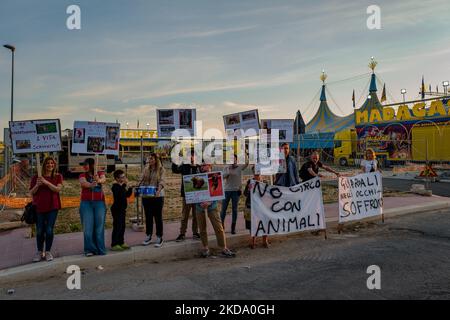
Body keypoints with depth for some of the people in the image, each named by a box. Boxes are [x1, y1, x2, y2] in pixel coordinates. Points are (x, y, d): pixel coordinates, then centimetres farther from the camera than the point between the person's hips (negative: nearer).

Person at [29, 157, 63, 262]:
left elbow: (58, 189, -10)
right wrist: (37, 185, -13)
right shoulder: (36, 177, 6)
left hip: (52, 207, -1)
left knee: (49, 230, -1)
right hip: (39, 207, 1)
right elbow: (31, 192, 6)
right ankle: (40, 252, 19)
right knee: (39, 231, 5)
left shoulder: (58, 176, 5)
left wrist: (46, 182, -20)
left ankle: (48, 252, 12)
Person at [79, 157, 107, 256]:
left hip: (99, 203, 0)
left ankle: (100, 250, 11)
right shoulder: (83, 175, 5)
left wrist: (98, 180, -41)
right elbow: (83, 183, -17)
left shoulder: (100, 173, 6)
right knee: (88, 227, -2)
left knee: (99, 226, 3)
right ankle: (90, 249, 7)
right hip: (86, 203, 0)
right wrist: (91, 184, -40)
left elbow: (104, 179, -17)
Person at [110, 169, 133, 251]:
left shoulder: (121, 186, 14)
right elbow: (120, 194, -31)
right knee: (117, 227, -7)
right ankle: (114, 245, 0)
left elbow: (127, 195, 18)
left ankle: (121, 243, 23)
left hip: (122, 209, 10)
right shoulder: (115, 186, -13)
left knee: (122, 227, 13)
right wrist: (124, 184, -30)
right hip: (117, 210, -9)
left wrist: (130, 188, 6)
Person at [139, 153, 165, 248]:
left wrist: (159, 190, -32)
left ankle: (159, 238, 13)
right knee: (148, 216, 13)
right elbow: (141, 180, 6)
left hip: (157, 196, -4)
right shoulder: (146, 169, 10)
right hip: (146, 196, 5)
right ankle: (148, 236, 26)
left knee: (158, 217, 3)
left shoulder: (161, 169, -4)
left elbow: (162, 181, -15)